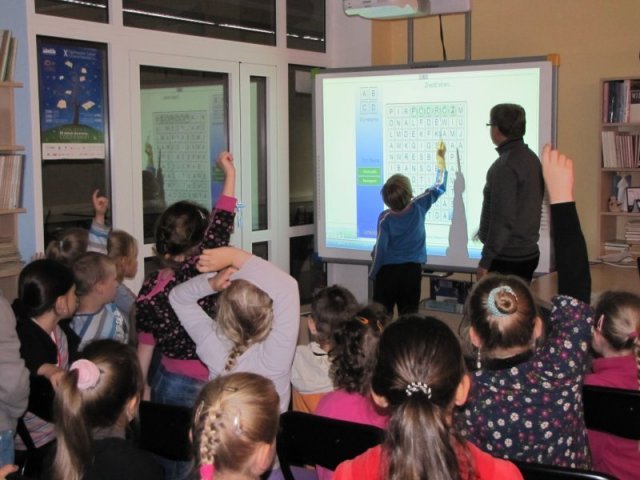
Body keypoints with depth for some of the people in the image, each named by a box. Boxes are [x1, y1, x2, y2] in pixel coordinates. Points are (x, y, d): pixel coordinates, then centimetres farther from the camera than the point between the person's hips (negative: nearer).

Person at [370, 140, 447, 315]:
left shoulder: (385, 218, -13)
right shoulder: (418, 207, -7)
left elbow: (380, 248, -12)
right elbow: (439, 187, 7)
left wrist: (373, 273, 2)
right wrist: (441, 158, 18)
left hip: (388, 270, -2)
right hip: (412, 270, 2)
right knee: (409, 315, 5)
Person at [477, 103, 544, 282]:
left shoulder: (505, 165, -18)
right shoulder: (532, 159, 10)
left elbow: (503, 219, -22)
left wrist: (485, 261, -18)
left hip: (506, 258, -9)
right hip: (528, 253, 9)